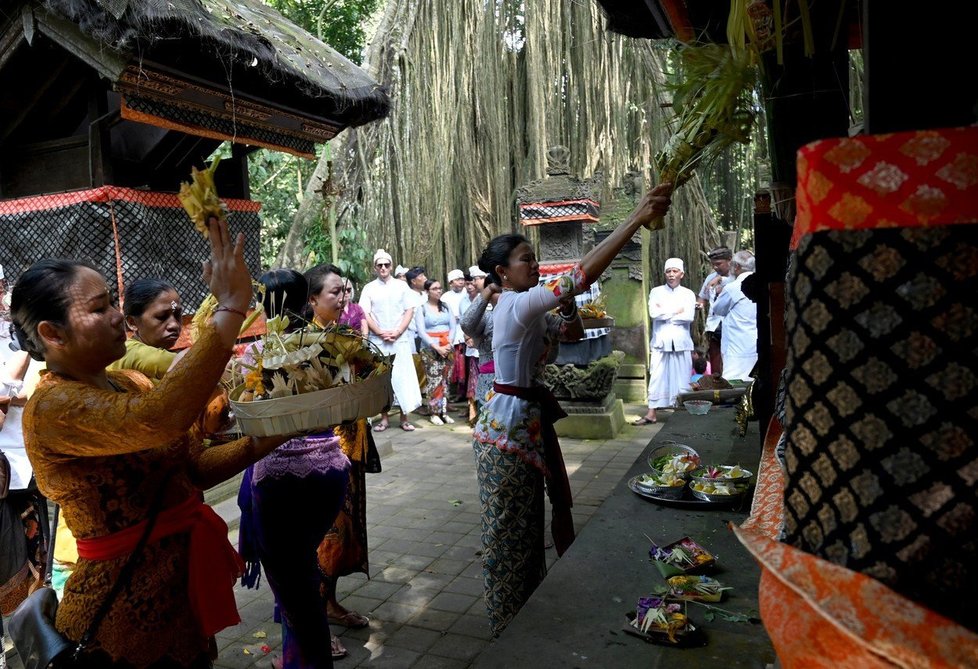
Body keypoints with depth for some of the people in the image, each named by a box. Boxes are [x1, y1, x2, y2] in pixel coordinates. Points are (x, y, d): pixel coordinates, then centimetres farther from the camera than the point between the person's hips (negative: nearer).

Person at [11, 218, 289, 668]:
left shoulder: (130, 383, 4)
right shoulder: (51, 407, -21)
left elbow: (192, 467, 7)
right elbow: (158, 420, -41)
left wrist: (260, 444, -10)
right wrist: (231, 309, -40)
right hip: (125, 609, -7)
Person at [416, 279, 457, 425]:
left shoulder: (446, 307, 12)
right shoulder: (422, 309, 0)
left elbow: (453, 326, 7)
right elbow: (421, 332, -7)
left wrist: (449, 344, -9)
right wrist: (437, 347, -14)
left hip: (447, 348, 4)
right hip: (430, 349, -4)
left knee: (445, 380, 3)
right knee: (434, 381, -7)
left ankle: (444, 411, 8)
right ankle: (434, 413, 0)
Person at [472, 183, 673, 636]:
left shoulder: (520, 306, 11)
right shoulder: (518, 305, -20)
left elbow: (575, 334, 19)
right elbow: (580, 277, -33)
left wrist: (569, 309, -3)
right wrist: (636, 219, -34)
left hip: (527, 419, 10)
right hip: (509, 423, -10)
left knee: (527, 522, 20)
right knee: (509, 530, 4)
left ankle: (526, 608, 37)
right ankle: (506, 627, 21)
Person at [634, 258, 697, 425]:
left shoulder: (688, 294, 8)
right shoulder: (656, 292, 7)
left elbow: (689, 316, -8)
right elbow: (653, 313, -10)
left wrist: (664, 313, -7)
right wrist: (676, 311, -6)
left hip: (681, 343, 1)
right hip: (661, 342, 0)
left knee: (682, 379, 4)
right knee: (657, 378, -2)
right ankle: (651, 413, 0)